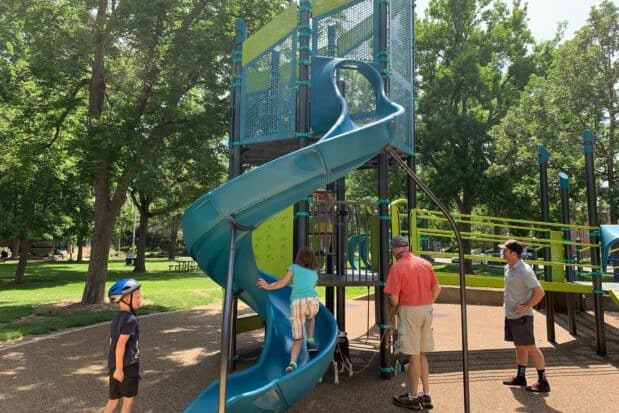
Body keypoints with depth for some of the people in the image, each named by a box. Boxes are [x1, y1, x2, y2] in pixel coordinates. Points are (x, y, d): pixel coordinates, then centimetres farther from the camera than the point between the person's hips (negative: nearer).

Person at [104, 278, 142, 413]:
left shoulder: (116, 319, 10)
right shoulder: (130, 319, -17)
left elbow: (112, 342, 15)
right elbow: (120, 345, -23)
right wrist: (119, 368, -20)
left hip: (114, 364, 8)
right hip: (127, 365, -8)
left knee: (113, 399, 17)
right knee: (128, 399, 7)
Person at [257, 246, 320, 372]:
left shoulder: (294, 268, 17)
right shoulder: (314, 274, 25)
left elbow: (282, 283, 15)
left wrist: (268, 286, 30)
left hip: (296, 303, -1)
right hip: (312, 301, 1)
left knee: (298, 338, 8)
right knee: (311, 317, 39)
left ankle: (292, 363, -13)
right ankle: (310, 342, 28)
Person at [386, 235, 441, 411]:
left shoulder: (397, 267, -13)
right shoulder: (425, 263, 6)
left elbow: (395, 298, -15)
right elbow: (436, 289, 10)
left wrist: (392, 315, 2)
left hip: (409, 311, -7)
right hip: (426, 310, 7)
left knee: (414, 356, 2)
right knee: (422, 355, 16)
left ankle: (413, 398, 14)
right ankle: (426, 396, 23)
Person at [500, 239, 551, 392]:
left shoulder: (524, 270, -20)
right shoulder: (509, 268, 9)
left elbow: (539, 292, -23)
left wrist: (525, 306, -20)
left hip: (521, 316, -9)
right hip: (511, 315, 9)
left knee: (530, 347, -2)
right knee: (519, 347, 18)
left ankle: (543, 382, 8)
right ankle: (520, 377, 29)